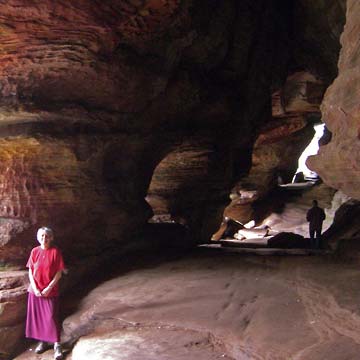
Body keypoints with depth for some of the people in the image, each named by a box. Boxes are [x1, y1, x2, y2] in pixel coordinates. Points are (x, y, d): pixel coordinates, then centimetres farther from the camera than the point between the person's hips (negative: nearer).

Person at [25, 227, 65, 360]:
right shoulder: (34, 251, 0)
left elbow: (59, 273, -8)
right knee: (37, 316, 10)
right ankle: (43, 341, 26)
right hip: (35, 290, 3)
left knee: (52, 317, -3)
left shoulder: (55, 251, -9)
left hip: (51, 291, -3)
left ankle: (57, 345, 5)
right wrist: (35, 289, -9)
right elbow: (30, 272, 2)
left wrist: (49, 288, -14)